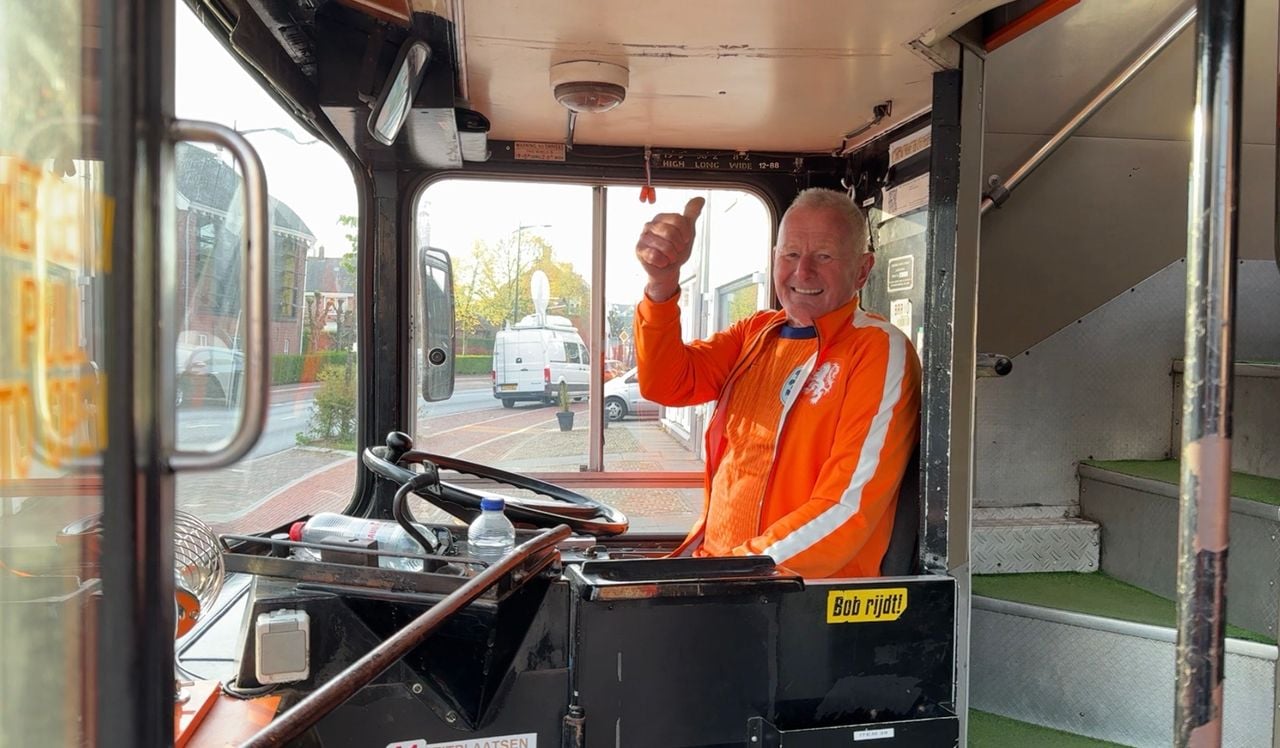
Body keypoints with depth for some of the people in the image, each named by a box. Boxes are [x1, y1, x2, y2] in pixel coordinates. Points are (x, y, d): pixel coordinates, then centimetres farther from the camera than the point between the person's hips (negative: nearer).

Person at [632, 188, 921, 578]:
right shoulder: (756, 331, 12)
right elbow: (667, 384, -2)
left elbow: (848, 509, -15)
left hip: (814, 593, -6)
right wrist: (662, 282, -17)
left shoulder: (881, 351, -8)